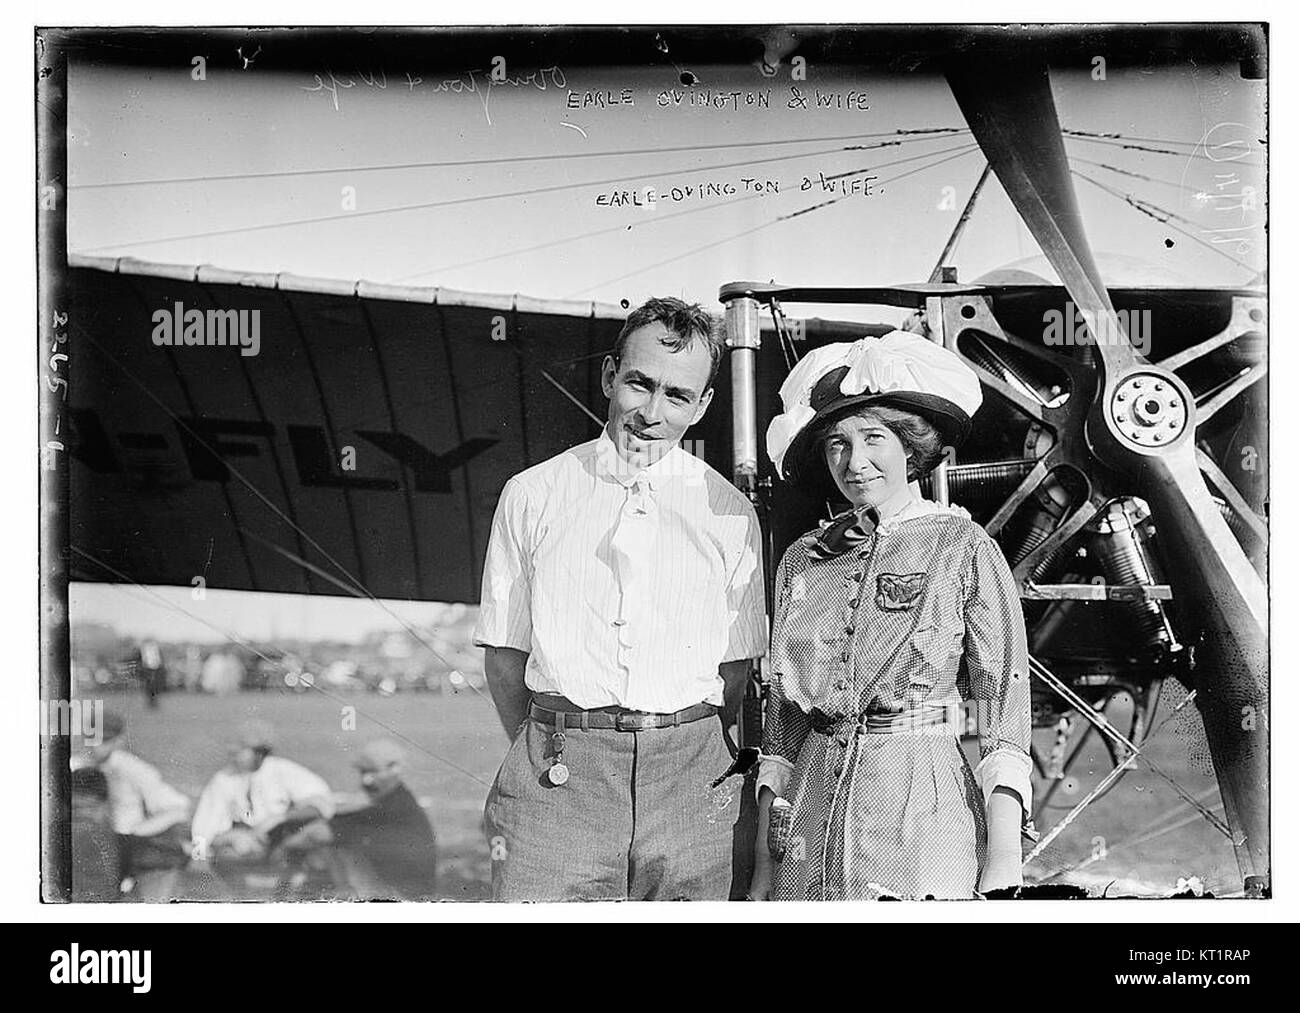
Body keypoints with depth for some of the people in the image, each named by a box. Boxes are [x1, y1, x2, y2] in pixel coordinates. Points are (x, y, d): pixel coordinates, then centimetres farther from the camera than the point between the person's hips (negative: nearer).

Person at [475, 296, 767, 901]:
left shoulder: (730, 514, 8)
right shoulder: (531, 495, 6)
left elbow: (736, 665, 11)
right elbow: (504, 651, 9)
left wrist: (685, 750, 7)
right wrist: (548, 751, 7)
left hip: (690, 782, 1)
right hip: (556, 782, -1)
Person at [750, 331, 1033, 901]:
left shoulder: (964, 549, -2)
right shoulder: (802, 560, 8)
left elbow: (1005, 706, -5)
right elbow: (782, 718, 12)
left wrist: (1005, 856, -13)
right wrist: (764, 860, 8)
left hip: (922, 811, -3)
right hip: (813, 803, 3)